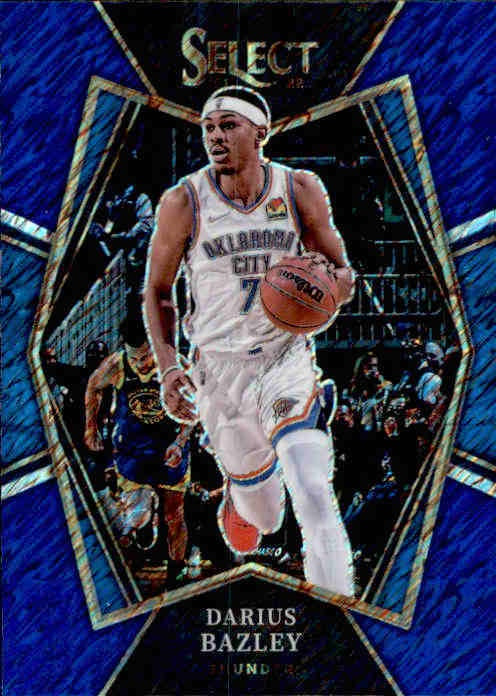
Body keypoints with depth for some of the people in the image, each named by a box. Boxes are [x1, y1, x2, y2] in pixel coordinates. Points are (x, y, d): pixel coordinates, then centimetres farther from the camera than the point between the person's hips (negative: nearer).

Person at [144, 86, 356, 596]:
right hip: (217, 366, 0)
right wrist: (167, 367, -10)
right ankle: (238, 496, 52)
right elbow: (157, 291, 2)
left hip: (285, 357, 0)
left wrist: (332, 279, -20)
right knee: (264, 517, 14)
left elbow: (343, 275, 5)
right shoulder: (183, 202, -9)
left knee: (313, 494, -23)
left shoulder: (301, 191, -5)